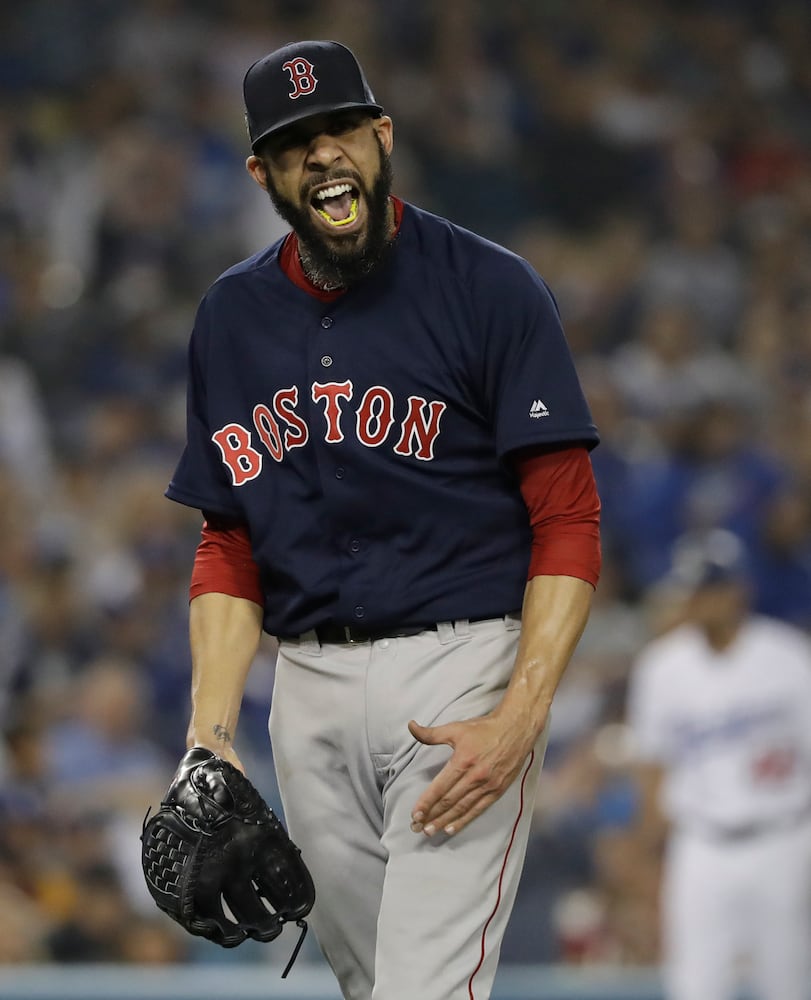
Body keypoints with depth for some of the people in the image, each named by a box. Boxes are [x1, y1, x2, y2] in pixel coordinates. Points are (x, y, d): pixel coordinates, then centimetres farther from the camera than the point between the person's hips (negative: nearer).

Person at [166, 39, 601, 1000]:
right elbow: (228, 546, 14)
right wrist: (210, 738, 2)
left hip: (461, 668, -5)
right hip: (310, 689, 5)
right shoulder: (231, 317, 9)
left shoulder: (489, 289, -6)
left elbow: (568, 524, -8)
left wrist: (519, 721, -19)